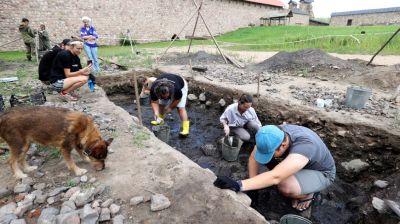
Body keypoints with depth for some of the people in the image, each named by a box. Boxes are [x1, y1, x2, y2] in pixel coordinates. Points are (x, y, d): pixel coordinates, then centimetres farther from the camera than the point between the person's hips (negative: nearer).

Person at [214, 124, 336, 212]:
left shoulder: (303, 146, -43)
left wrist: (239, 185, -57)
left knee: (286, 187, -34)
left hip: (321, 173, -6)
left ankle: (309, 194, -2)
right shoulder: (275, 134, -24)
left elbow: (275, 177, -54)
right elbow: (253, 157, -15)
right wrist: (253, 185, -20)